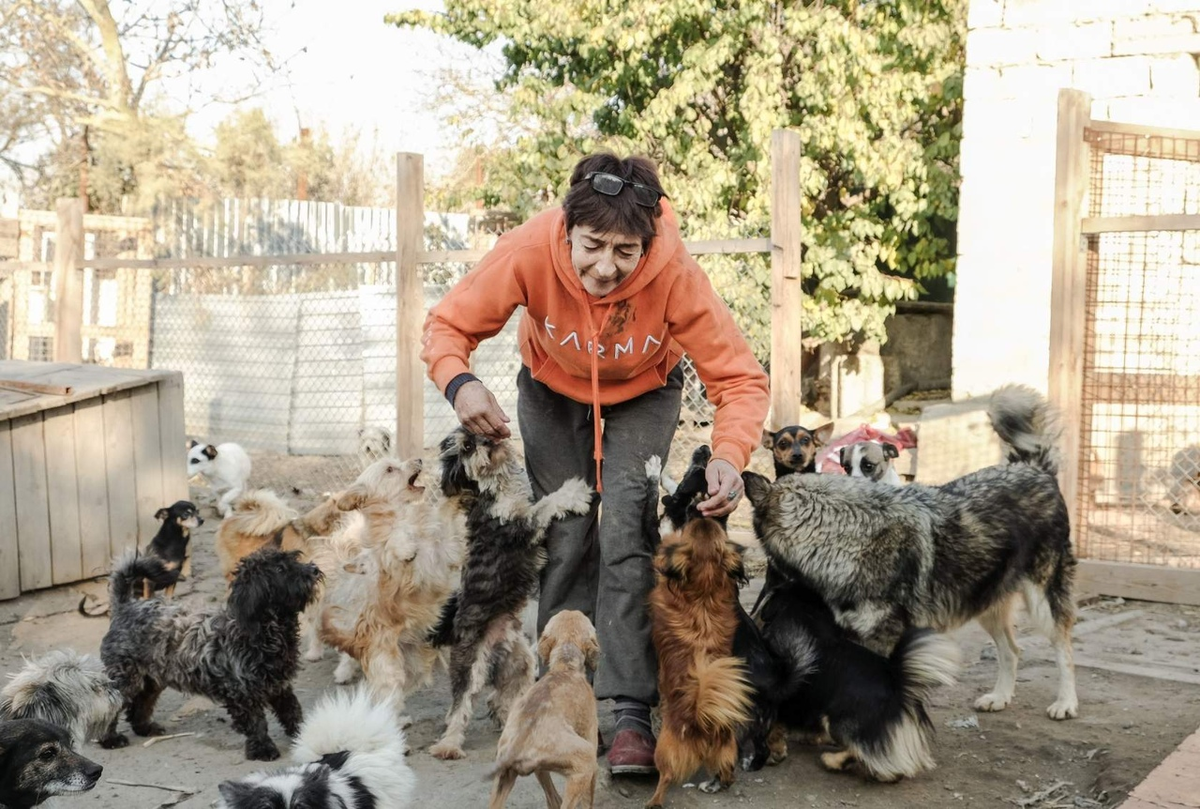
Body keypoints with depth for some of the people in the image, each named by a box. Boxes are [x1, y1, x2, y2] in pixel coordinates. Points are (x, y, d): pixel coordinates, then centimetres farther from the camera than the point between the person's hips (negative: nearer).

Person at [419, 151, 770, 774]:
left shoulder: (675, 273, -37)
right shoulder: (529, 251, -35)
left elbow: (740, 378, -32)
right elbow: (448, 325, -24)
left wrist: (729, 456, -51)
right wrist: (459, 382, -46)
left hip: (642, 394, -1)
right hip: (552, 390, 2)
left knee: (626, 533, -15)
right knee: (564, 538, 0)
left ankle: (630, 714, -10)